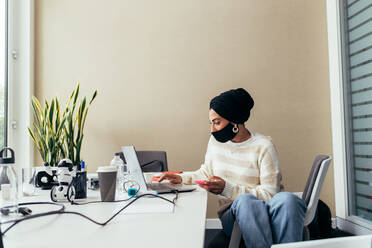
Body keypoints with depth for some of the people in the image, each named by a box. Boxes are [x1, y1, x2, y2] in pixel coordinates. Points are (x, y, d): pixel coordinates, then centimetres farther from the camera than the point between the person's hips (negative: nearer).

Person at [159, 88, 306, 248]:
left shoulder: (263, 146, -6)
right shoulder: (216, 141, 9)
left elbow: (269, 194, -9)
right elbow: (207, 172, 25)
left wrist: (228, 189, -19)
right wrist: (182, 179, 8)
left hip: (266, 212, -2)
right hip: (232, 213, 2)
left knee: (286, 199, -38)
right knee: (245, 201, -36)